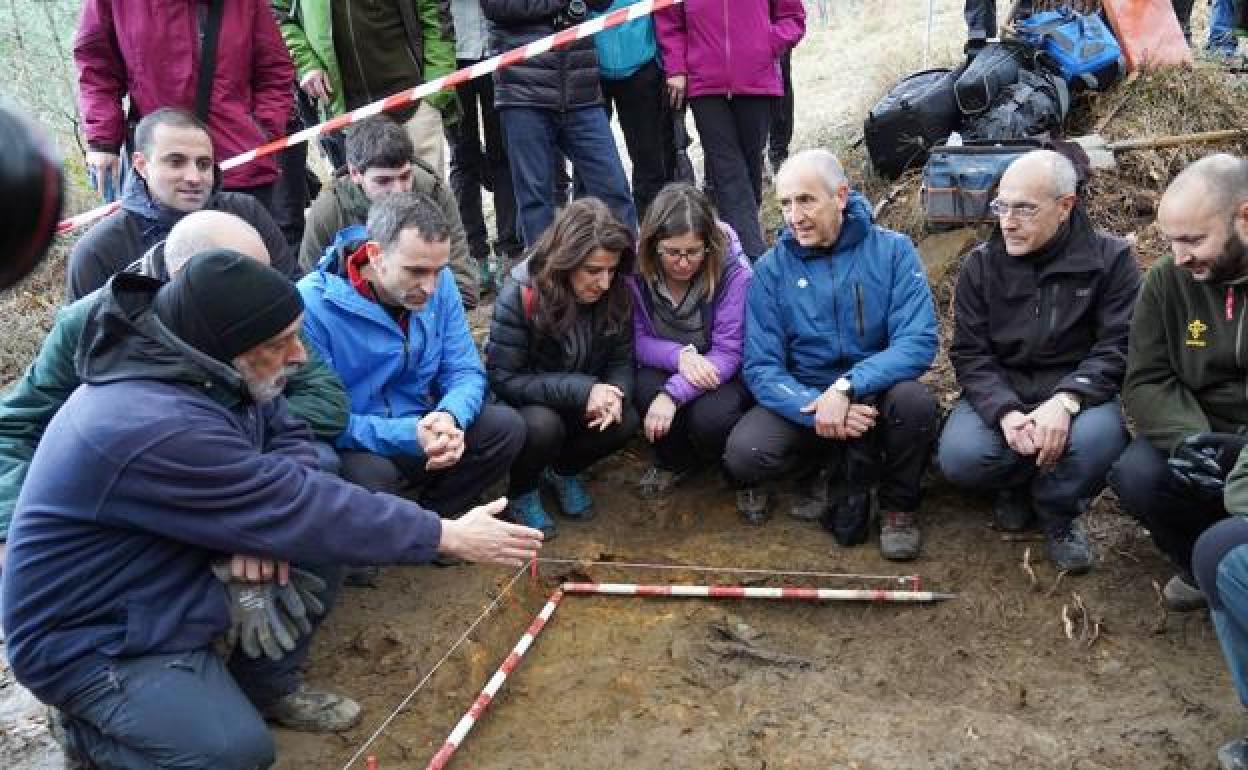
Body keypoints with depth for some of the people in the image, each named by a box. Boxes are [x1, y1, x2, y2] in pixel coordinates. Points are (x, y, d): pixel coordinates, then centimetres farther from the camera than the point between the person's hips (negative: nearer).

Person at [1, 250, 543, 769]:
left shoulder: (202, 370, -9)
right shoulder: (153, 429, -35)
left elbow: (290, 435, 2)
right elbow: (302, 512, -31)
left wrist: (262, 519, -20)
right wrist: (448, 536, -23)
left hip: (170, 581, 9)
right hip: (95, 634, -8)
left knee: (325, 528, -3)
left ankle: (261, 686, 12)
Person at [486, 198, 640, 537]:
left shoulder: (616, 293, -13)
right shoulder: (520, 296, -26)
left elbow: (622, 361, -5)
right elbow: (503, 379, -24)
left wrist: (615, 395, -30)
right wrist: (581, 391, -33)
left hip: (585, 403, 4)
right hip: (525, 404, -4)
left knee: (627, 420, -23)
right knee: (542, 425, -35)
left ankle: (562, 470, 9)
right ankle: (521, 491, 0)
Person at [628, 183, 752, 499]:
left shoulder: (734, 271, -24)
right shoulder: (636, 270, -16)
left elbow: (728, 353, -22)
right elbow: (638, 340, -9)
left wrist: (673, 394, -35)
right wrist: (679, 355, -32)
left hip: (720, 373, -3)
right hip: (667, 365, 3)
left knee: (709, 418, -33)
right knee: (647, 388, -31)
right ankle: (673, 462, 2)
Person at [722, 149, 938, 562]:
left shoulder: (892, 250, -8)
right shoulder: (771, 269, -5)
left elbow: (918, 342, -19)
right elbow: (762, 368, -10)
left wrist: (846, 388, -33)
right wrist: (815, 408, -28)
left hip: (873, 393, -1)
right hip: (802, 399, 1)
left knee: (913, 399, -34)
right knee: (743, 454, -27)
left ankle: (899, 504, -3)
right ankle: (832, 466, 6)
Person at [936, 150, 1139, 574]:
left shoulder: (1110, 258, -5)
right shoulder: (980, 265, -1)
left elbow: (1118, 346, -11)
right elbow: (969, 354, -5)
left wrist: (1067, 400, -29)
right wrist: (1004, 412, -25)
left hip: (1075, 391, -1)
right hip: (1000, 393, 1)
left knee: (1098, 438, -35)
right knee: (959, 456, -28)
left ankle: (1058, 514, 1)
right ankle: (1017, 486, 11)